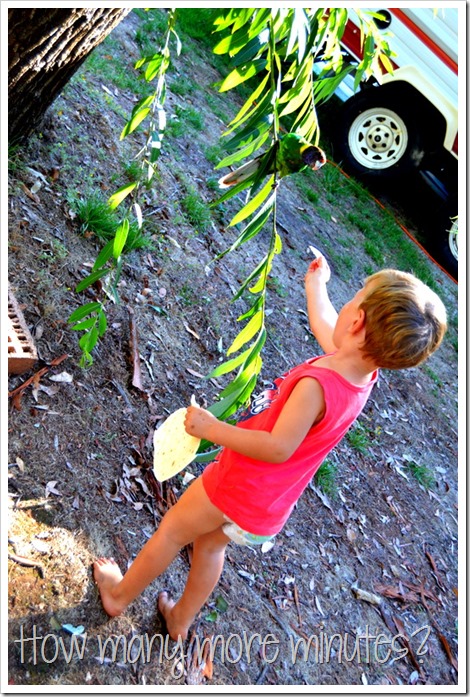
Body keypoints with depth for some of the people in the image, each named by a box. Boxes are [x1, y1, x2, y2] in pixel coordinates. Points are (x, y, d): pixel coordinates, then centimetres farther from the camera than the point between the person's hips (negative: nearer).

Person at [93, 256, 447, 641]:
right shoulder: (362, 373, -9)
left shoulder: (315, 384, -35)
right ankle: (181, 618, 50)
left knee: (171, 532, 18)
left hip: (239, 485, -7)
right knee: (211, 543, 30)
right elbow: (324, 323, 9)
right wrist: (315, 284, 24)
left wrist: (212, 428, -28)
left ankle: (118, 595, 42)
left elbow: (279, 447, -36)